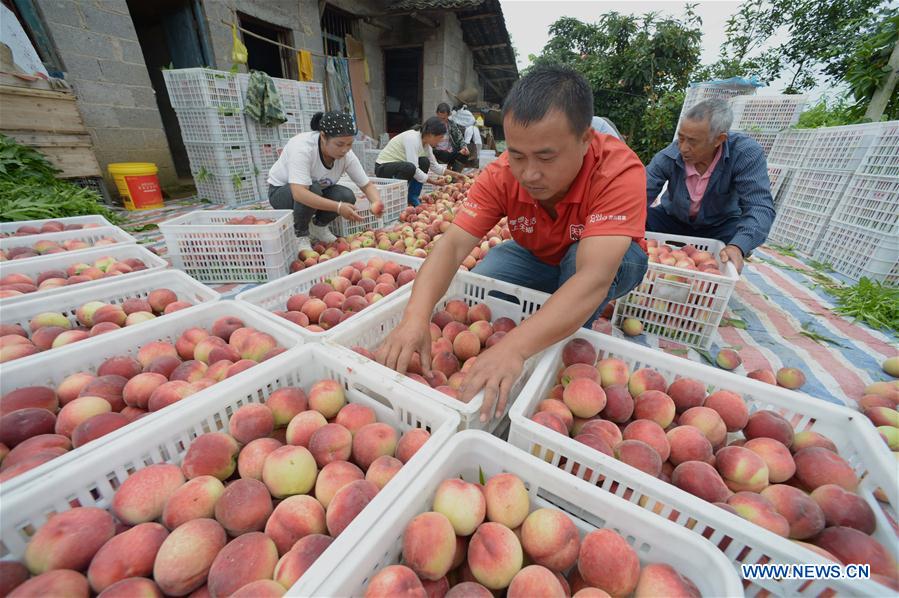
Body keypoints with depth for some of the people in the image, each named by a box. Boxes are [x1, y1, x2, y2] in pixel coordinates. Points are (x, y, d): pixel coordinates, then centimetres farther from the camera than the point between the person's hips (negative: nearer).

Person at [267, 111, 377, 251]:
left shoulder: (347, 154, -20)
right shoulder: (302, 147, -34)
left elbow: (367, 185, -14)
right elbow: (299, 193, -45)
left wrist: (376, 202, -36)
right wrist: (338, 207, -52)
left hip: (318, 190, 5)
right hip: (281, 191, -4)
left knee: (347, 196, -23)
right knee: (313, 189, -36)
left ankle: (318, 226, 5)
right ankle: (300, 234, -10)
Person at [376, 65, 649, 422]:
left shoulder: (620, 170, -33)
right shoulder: (501, 175, -24)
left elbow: (593, 277, -46)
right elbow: (452, 245, -32)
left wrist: (513, 347, -58)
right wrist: (416, 317, -48)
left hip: (611, 262, -2)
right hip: (537, 259, 3)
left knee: (578, 255, -36)